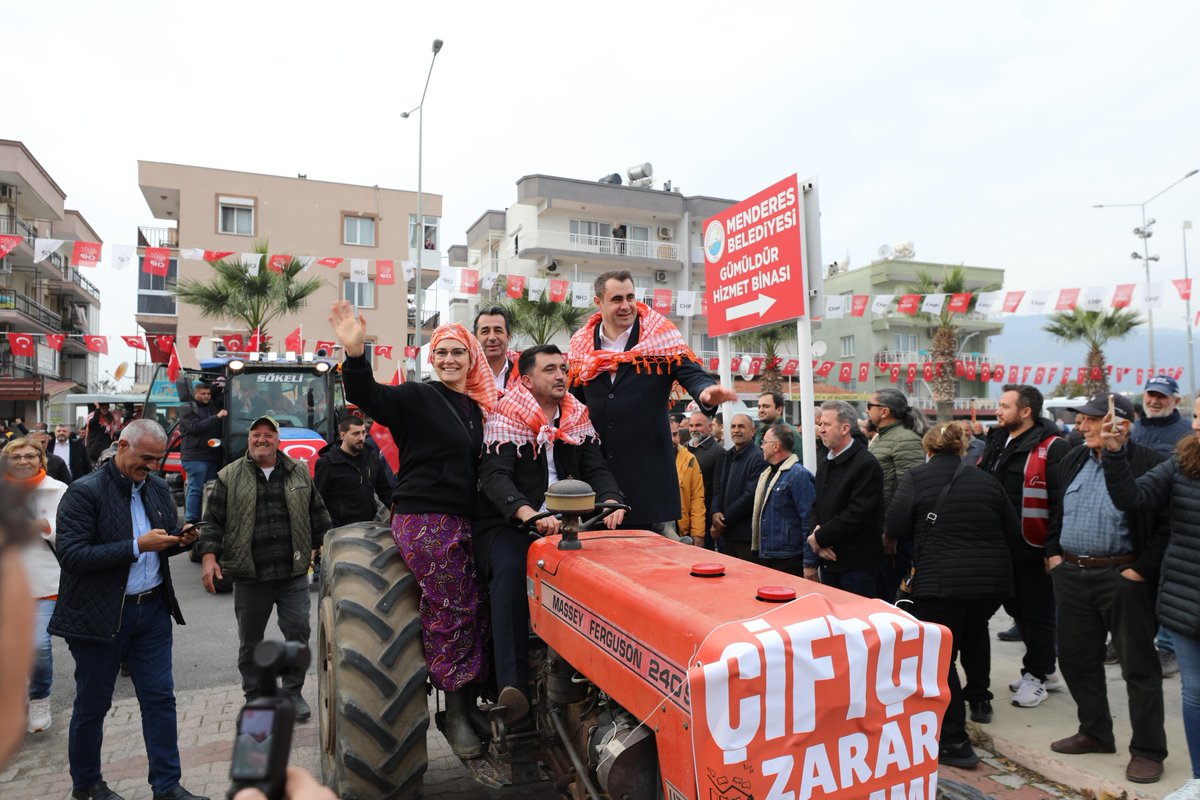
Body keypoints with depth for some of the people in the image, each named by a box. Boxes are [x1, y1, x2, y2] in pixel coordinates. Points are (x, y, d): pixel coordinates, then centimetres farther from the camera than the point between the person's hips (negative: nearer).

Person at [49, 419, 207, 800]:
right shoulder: (84, 492, -14)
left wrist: (180, 541, -6)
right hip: (99, 615, -5)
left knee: (160, 698, 8)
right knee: (92, 705, 13)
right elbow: (70, 555, -20)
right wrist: (137, 546, -25)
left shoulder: (159, 487, 5)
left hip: (152, 609, 5)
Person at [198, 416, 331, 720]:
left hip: (294, 572, 1)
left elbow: (317, 513, 13)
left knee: (298, 632, 2)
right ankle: (255, 696, 29)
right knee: (250, 640, 11)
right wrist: (208, 556, -10)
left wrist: (324, 546, 10)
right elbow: (213, 520, 2)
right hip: (249, 575, 0)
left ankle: (293, 692, 20)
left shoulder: (299, 472, 8)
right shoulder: (229, 477, 3)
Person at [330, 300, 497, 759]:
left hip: (462, 522, 6)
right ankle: (454, 712, 12)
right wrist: (355, 353, -35)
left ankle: (468, 706, 21)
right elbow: (367, 396, -19)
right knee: (451, 611, -4)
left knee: (475, 610, 7)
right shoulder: (417, 398, -3)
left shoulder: (478, 409, 15)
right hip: (424, 519, -6)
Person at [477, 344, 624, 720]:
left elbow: (596, 469, 4)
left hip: (562, 523, 4)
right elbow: (495, 476, -19)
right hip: (507, 524, -4)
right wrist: (528, 513, -38)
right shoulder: (505, 418, -6)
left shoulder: (578, 419, 10)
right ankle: (512, 685, -34)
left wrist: (611, 501, -19)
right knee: (510, 568, -33)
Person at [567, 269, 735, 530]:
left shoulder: (661, 338, -1)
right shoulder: (581, 345, 8)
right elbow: (573, 400, 14)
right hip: (596, 467, 3)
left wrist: (706, 392, -33)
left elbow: (691, 373, -10)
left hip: (649, 466, -2)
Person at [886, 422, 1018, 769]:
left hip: (941, 581, -5)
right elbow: (1012, 532, 12)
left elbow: (896, 526, -9)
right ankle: (979, 700, 47)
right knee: (975, 632, 33)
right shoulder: (986, 480, 8)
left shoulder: (914, 477, -3)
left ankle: (954, 742, 1)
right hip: (993, 578, 6)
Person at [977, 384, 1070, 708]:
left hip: (1033, 547, -8)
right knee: (1016, 607, 19)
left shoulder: (1052, 448, -15)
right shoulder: (997, 442, 10)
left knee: (1037, 611, 7)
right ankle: (1045, 670, 36)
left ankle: (1036, 675, 22)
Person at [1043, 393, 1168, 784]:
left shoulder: (1148, 464, -12)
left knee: (1138, 664, 6)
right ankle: (1094, 732, 33)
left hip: (1122, 576, -7)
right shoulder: (1073, 460, 9)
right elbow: (1056, 510, 17)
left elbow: (1166, 525, -13)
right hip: (1071, 574, 7)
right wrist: (1053, 552, 9)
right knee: (1076, 657, 15)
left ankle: (1147, 750, 20)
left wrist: (1141, 570, -16)